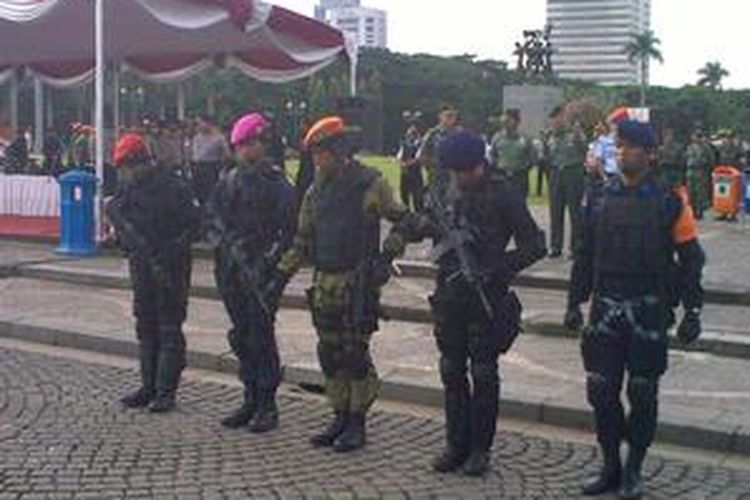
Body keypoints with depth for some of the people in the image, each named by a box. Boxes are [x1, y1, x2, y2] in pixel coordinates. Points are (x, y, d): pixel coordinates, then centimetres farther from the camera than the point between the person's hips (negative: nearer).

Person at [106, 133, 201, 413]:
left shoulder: (172, 188, -12)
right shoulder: (128, 190, 7)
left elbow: (193, 225, -13)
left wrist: (173, 249, -20)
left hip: (171, 267, -7)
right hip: (141, 265, 7)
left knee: (169, 329, -2)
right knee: (145, 327, 12)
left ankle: (166, 392, 2)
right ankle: (149, 387, 21)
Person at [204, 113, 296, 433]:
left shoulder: (275, 183, -6)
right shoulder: (228, 181, 11)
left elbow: (289, 230, -9)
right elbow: (211, 219, 13)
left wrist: (268, 261, -15)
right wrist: (225, 244, -1)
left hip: (260, 271, -6)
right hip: (230, 271, 6)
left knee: (261, 337, -4)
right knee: (241, 337, 12)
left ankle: (267, 405, 6)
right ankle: (251, 400, 23)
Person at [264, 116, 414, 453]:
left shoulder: (370, 184, -5)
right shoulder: (316, 191, 12)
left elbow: (402, 222, -2)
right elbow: (302, 241, 17)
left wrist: (387, 256, -14)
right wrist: (281, 277, 13)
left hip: (359, 282, -6)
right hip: (324, 283, 6)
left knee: (355, 354, -2)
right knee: (330, 354, 9)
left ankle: (357, 423, 10)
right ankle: (340, 418, 22)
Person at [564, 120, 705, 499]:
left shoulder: (669, 201, -4)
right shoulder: (599, 198, 6)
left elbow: (690, 259, -2)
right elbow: (585, 255, 12)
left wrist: (692, 312, -5)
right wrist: (575, 303, 9)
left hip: (649, 311, -3)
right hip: (606, 308, 3)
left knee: (642, 394, 5)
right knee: (601, 390, 5)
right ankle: (611, 466, 21)